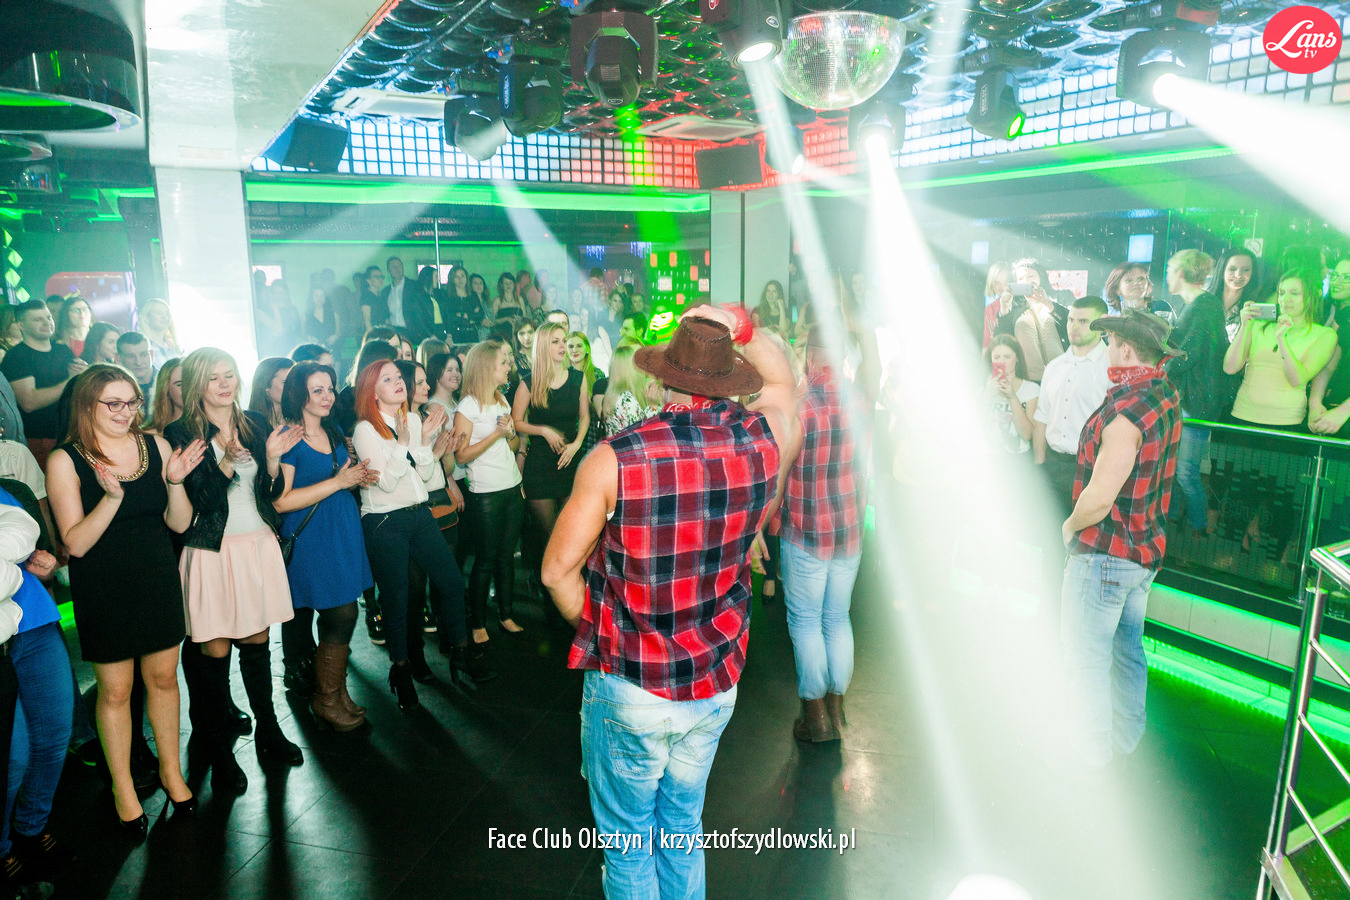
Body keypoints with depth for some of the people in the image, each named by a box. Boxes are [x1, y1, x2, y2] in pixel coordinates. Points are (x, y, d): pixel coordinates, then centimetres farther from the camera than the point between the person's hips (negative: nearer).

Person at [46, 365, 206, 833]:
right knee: (115, 690, 8)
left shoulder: (155, 446, -2)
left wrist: (175, 481, -18)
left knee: (163, 678, 14)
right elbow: (76, 543, -15)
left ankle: (171, 771, 33)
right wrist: (111, 497, -29)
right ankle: (123, 788, 28)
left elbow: (180, 523, 0)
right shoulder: (66, 461, -10)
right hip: (103, 591, -3)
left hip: (158, 582, 3)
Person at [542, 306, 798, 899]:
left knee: (628, 843, 18)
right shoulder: (766, 439, -10)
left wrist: (596, 631, 5)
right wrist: (739, 326, 2)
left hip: (630, 689, -3)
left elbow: (558, 570, -11)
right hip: (716, 686, 4)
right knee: (683, 831, 25)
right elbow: (782, 378, 14)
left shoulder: (615, 459, -19)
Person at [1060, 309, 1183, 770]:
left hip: (1104, 553, -10)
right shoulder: (1167, 395, 3)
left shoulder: (1126, 411, -26)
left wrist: (1070, 525, -10)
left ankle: (1089, 757, 18)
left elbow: (1099, 497, -26)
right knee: (1127, 649, 23)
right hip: (1146, 548, 10)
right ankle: (1127, 740, 39)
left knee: (1086, 658, 5)